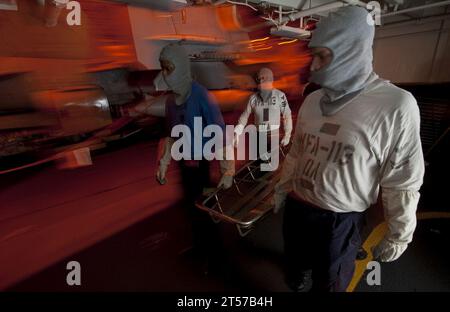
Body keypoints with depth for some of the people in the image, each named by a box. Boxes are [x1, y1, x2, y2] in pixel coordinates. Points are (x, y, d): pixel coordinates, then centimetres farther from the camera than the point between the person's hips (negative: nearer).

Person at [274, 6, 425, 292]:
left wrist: (399, 235, -2)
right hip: (296, 206, 5)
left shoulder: (396, 106, -17)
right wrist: (283, 187, 16)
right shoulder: (313, 100, -1)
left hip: (339, 220, -4)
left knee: (329, 283, 20)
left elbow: (403, 180, -10)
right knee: (296, 268, 27)